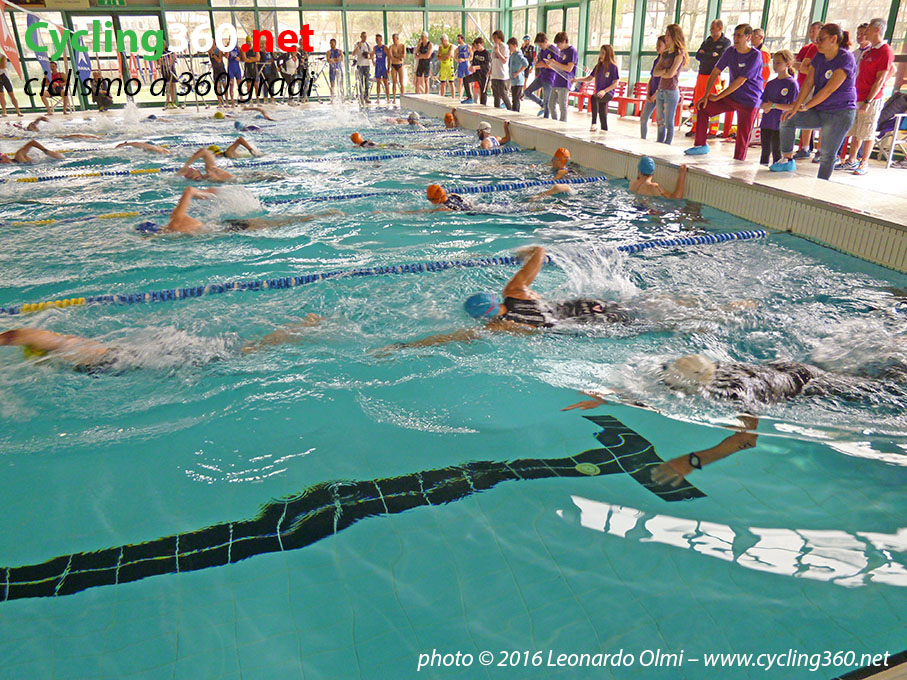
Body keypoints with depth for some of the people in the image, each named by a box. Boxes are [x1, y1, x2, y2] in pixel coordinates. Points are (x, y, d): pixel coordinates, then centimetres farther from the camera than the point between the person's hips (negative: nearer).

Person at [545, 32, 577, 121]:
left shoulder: (572, 51, -7)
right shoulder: (561, 51, 18)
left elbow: (569, 68, -16)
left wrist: (555, 63, -13)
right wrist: (550, 65, 4)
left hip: (564, 84, -9)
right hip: (556, 83, 9)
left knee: (562, 107, -8)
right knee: (551, 105, 10)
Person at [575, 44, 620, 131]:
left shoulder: (613, 66, -8)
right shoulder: (598, 66, 10)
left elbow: (616, 83, -11)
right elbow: (590, 78, 17)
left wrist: (604, 91, -24)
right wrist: (578, 79, 1)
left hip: (608, 93, -7)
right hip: (600, 94, 7)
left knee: (593, 98, -34)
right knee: (602, 116, 10)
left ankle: (594, 123, -36)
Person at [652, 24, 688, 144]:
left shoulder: (679, 53, -7)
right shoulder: (665, 53, 15)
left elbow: (670, 74, -16)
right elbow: (655, 72, 5)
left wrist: (660, 73, 0)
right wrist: (665, 70, -11)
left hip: (671, 92, -8)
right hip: (660, 91, 8)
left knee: (669, 123, -4)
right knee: (660, 122, 11)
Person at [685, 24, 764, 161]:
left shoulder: (755, 55, -16)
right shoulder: (730, 52, 2)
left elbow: (740, 81, -19)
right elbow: (715, 73, 3)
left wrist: (718, 96, -17)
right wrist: (706, 96, -7)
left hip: (749, 101, -6)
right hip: (731, 97, 6)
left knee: (742, 139, -5)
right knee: (702, 107, -8)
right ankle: (701, 145, 0)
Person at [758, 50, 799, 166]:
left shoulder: (792, 83, -6)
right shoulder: (771, 83, 14)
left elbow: (793, 106, -13)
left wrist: (774, 105, -18)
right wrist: (765, 106, -8)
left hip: (780, 125, -6)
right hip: (766, 124, 6)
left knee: (777, 153, -2)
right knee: (765, 152, 11)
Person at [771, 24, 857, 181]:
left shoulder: (846, 59, -15)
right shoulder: (819, 57, 8)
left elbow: (829, 89, -20)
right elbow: (808, 83, 3)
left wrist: (806, 106, -15)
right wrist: (795, 107, -8)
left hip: (841, 113, -7)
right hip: (819, 111, 7)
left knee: (827, 154, -6)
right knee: (787, 119, -7)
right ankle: (787, 160, 0)